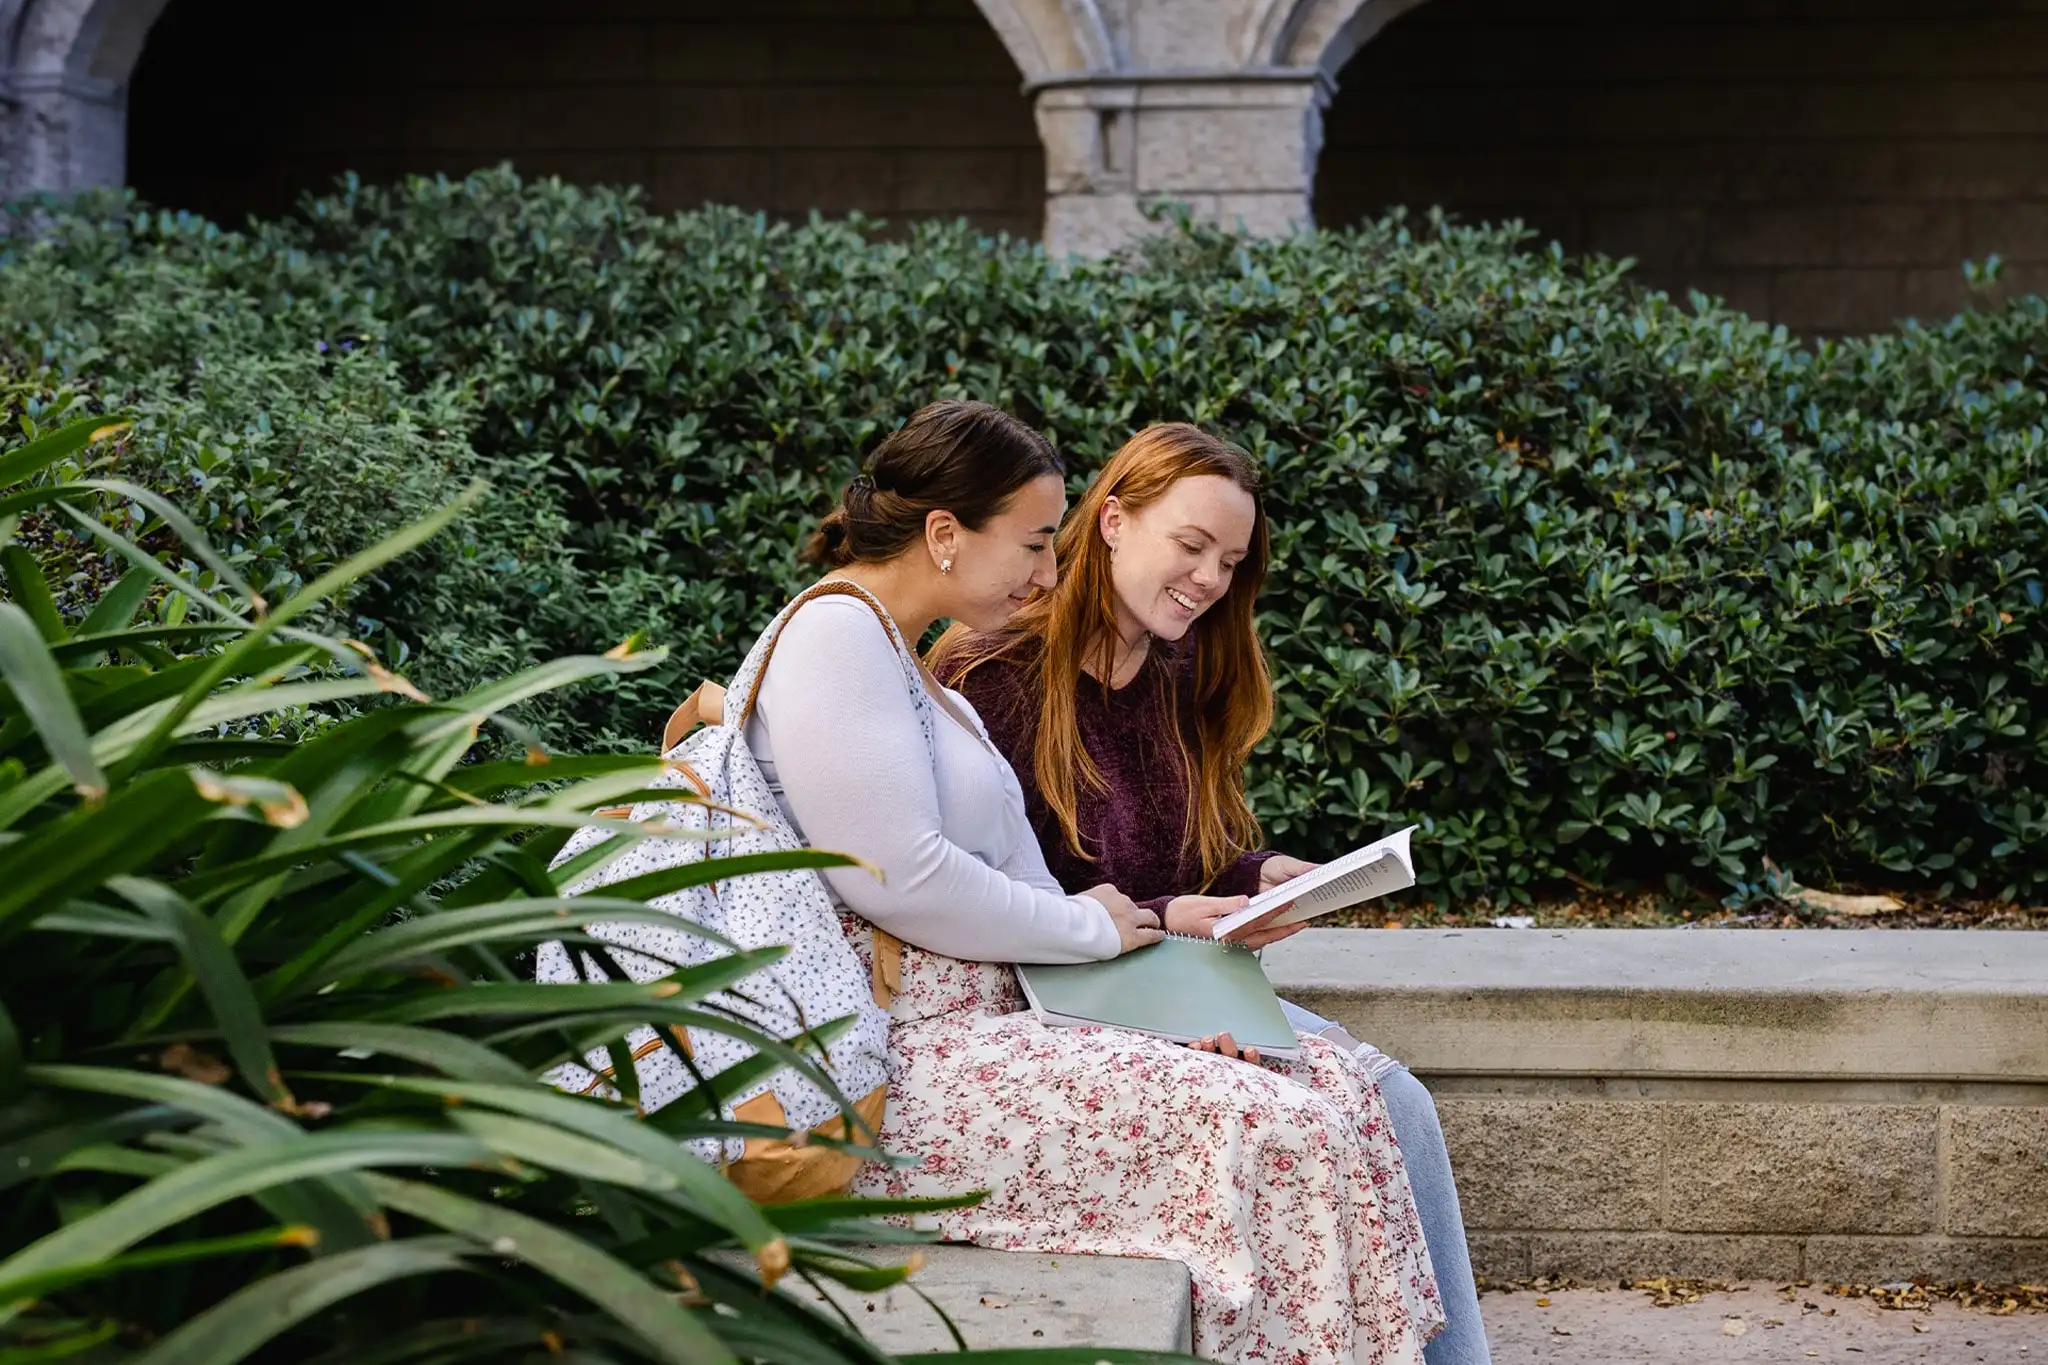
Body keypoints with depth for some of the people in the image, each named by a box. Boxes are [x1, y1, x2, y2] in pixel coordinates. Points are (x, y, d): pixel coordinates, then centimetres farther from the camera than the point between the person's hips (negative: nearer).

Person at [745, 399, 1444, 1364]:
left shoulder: (900, 659, 22)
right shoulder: (836, 634, -11)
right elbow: (899, 879, -20)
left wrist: (1161, 918, 6)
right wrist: (1088, 928, -7)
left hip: (989, 1022, 11)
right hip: (905, 1068, -10)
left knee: (1334, 1085, -1)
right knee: (1270, 1131, -22)